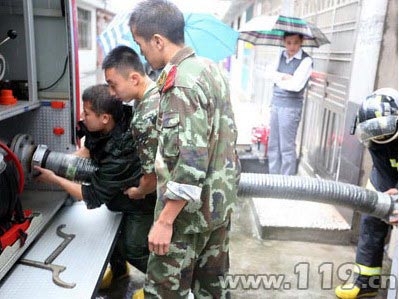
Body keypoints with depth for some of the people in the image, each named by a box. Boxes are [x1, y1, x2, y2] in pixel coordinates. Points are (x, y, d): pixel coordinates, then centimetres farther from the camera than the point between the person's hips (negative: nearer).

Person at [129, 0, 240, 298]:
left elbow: (191, 162, -28)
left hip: (189, 211, -9)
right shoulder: (211, 67, 6)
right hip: (220, 203, 9)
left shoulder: (181, 83, -22)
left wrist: (164, 221, -21)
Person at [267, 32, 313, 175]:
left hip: (291, 106, -7)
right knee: (273, 145, 12)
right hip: (276, 104, 7)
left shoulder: (306, 60, -10)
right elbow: (271, 73, 0)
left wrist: (278, 79, -5)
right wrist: (284, 77, -15)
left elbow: (296, 85, -19)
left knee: (287, 147, -2)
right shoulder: (281, 55, 10)